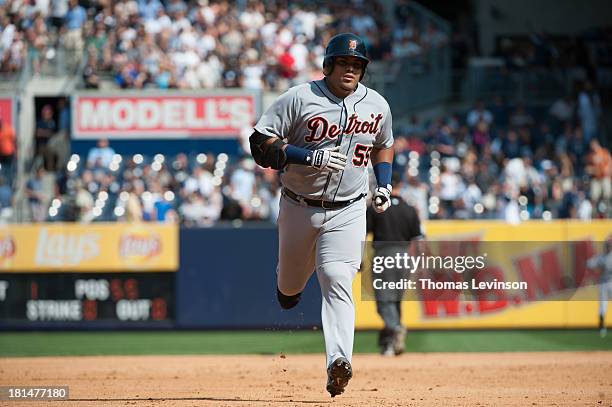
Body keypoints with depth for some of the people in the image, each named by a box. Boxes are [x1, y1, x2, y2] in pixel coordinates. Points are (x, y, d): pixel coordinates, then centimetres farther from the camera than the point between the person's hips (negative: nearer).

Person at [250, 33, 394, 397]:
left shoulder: (377, 106, 4)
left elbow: (383, 145, 25)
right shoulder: (300, 99, -10)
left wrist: (385, 183, 10)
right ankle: (288, 283, 55)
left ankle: (339, 362, -31)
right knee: (290, 285, 15)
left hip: (348, 213, 0)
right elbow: (261, 144, -14)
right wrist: (310, 157, -24)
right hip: (299, 209, 0)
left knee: (337, 279, -19)